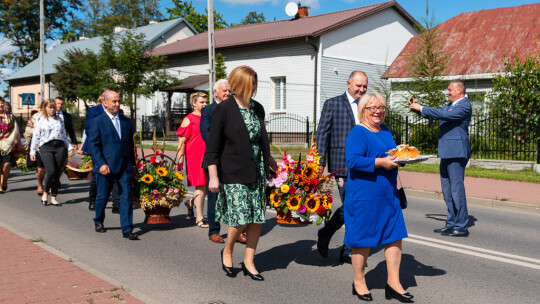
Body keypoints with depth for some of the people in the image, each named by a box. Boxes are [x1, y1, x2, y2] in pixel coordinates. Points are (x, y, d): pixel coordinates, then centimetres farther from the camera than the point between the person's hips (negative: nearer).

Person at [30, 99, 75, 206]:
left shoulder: (59, 120, 17)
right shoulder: (40, 120, 7)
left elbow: (64, 135, 21)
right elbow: (36, 137, 6)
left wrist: (70, 148, 11)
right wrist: (32, 151, 2)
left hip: (60, 147, 3)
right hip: (46, 148, -3)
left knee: (57, 173, 0)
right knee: (51, 171, -18)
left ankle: (53, 198, 8)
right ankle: (45, 192, 6)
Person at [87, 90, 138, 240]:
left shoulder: (126, 122, 12)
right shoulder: (98, 122, -2)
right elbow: (92, 145, -7)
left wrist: (133, 164, 15)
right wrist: (101, 164, -16)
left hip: (124, 167, 3)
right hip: (106, 167, -3)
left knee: (126, 198, -2)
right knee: (102, 196, 10)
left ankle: (127, 230, 0)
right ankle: (98, 221, 36)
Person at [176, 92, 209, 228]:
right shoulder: (189, 119, -3)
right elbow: (182, 141, -7)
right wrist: (180, 159, -13)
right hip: (195, 157, -6)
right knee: (200, 186, -5)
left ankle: (191, 202, 34)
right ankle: (199, 218, 4)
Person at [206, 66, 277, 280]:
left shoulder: (258, 108, 9)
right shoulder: (224, 110, -9)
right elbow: (212, 147, -9)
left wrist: (268, 161, 29)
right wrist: (213, 177, -13)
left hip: (256, 171, 6)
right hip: (234, 173, -6)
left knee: (257, 218, 4)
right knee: (241, 219, -8)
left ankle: (248, 262, 18)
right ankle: (227, 251, 21)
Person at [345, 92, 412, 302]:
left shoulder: (386, 131, 14)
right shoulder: (357, 133, -11)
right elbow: (352, 161, -21)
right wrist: (380, 162, -27)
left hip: (388, 194, 8)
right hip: (364, 196, -7)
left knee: (395, 236, 6)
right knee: (362, 239, 5)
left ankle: (393, 283, 17)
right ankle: (359, 283, 22)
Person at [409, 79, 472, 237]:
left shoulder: (464, 106, -11)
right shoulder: (450, 105, 18)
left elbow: (444, 114, -23)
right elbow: (433, 114, 26)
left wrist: (421, 108, -18)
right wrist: (416, 106, 12)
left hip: (456, 153, -10)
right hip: (447, 153, 10)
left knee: (457, 189, -6)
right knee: (447, 190, 14)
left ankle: (461, 227, 0)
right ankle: (451, 223, 23)